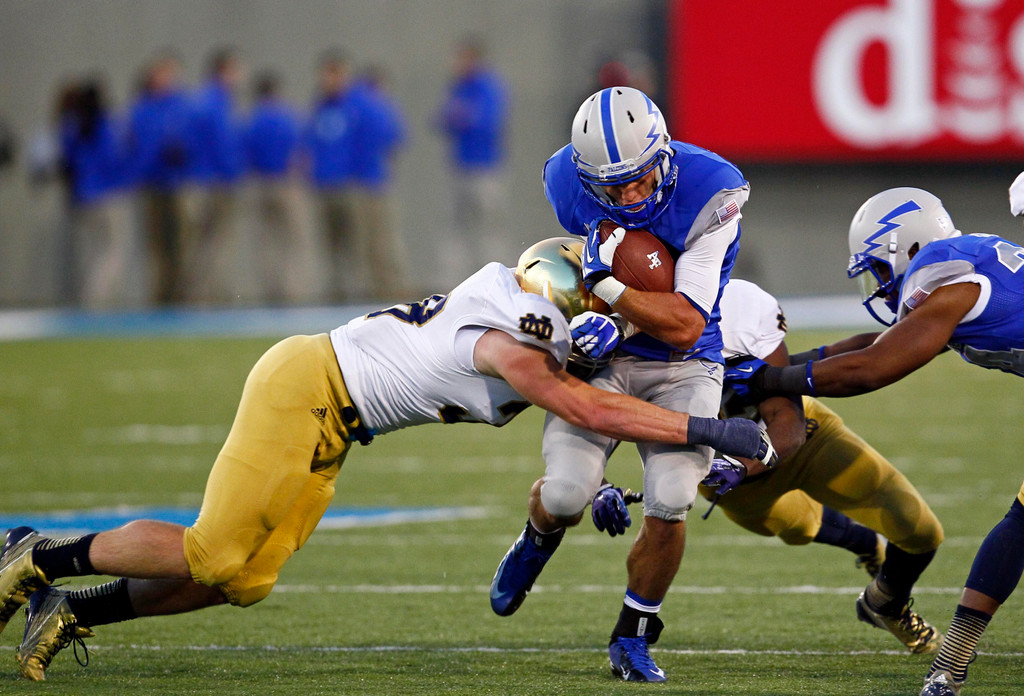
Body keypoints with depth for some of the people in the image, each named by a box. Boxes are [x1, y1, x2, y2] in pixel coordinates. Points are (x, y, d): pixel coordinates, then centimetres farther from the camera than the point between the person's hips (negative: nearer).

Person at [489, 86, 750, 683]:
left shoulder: (709, 195, -24)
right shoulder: (569, 183, -14)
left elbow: (684, 327, -24)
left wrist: (609, 286, -34)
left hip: (683, 365, -1)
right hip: (603, 359, 2)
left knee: (669, 505, -19)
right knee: (566, 492, -18)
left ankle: (634, 637, 7)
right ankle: (539, 541, 22)